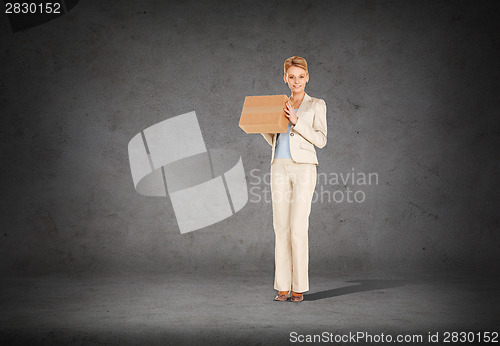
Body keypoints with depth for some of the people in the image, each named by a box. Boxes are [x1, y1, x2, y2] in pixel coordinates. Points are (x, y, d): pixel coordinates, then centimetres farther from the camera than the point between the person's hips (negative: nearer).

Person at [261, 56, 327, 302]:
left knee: (298, 227, -8)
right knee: (281, 228, 1)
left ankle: (299, 286, 1)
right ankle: (283, 286, 7)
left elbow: (321, 139, -4)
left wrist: (296, 121, -13)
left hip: (303, 167, -4)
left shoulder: (316, 105, 6)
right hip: (279, 167, 4)